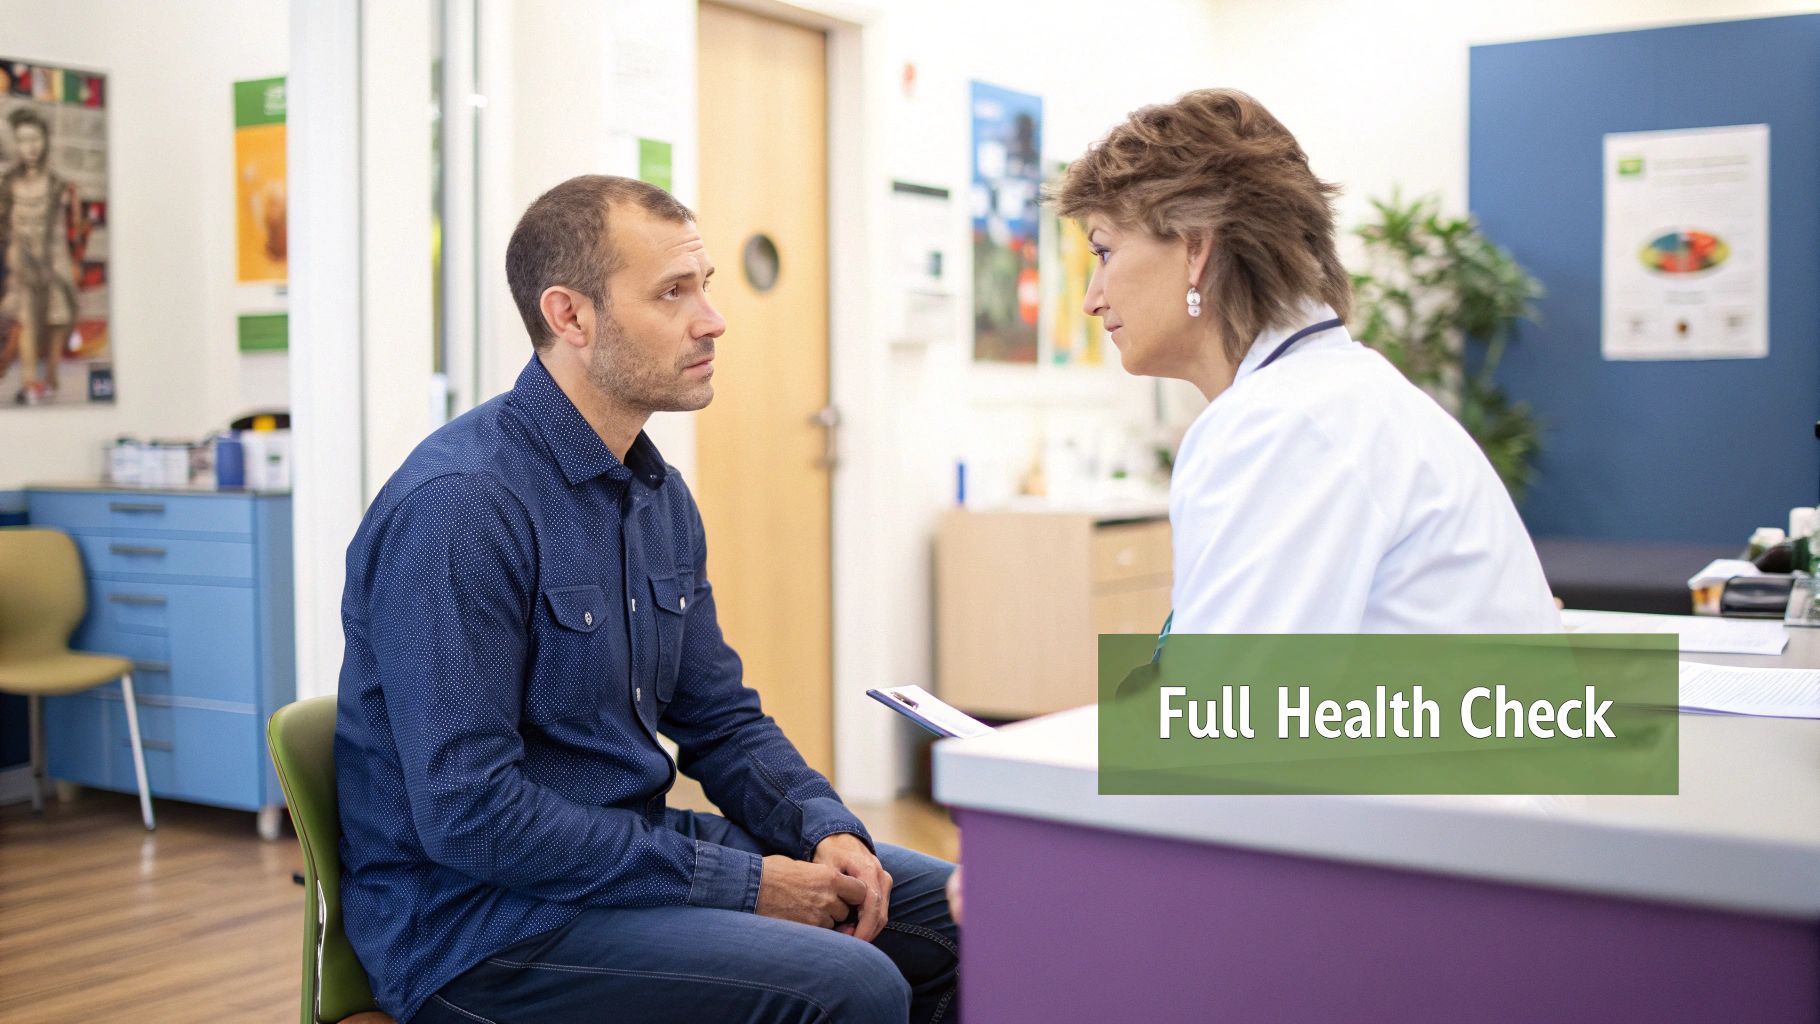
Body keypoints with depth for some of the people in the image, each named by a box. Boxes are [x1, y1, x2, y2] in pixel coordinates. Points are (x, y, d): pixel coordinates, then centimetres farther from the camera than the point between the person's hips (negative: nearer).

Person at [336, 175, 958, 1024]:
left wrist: (826, 830, -5)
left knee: (954, 915, 6)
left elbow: (721, 719, 14)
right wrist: (738, 884, -21)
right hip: (477, 919, -8)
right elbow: (469, 813, -25)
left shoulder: (658, 492, 7)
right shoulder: (455, 505, -21)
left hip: (634, 854, 9)